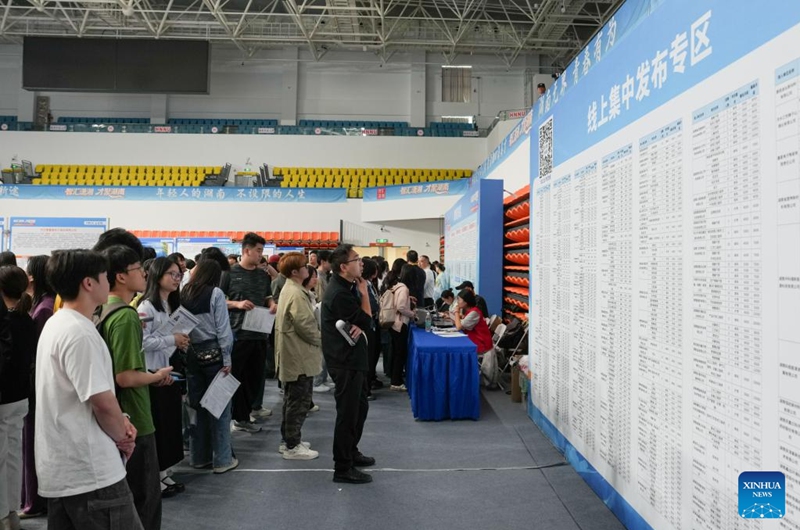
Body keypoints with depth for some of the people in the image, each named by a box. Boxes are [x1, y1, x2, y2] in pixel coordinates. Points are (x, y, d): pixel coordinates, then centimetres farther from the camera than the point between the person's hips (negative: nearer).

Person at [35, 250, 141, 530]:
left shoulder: (55, 324, 12)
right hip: (90, 471, -10)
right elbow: (102, 401, -23)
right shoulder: (79, 333, -21)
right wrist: (122, 436, -5)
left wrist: (119, 421, 6)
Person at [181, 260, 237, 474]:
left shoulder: (183, 295, 5)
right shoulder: (215, 293, -8)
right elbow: (223, 329, -11)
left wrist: (185, 354, 8)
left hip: (192, 354, 5)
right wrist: (227, 359, -7)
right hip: (213, 352, -5)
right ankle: (222, 459, 8)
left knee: (198, 405, 13)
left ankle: (199, 457, 23)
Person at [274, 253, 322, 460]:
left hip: (292, 354, 11)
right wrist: (321, 340, -7)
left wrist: (317, 338, 13)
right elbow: (305, 326, -23)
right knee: (299, 401, -2)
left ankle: (288, 439, 29)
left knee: (292, 399, 19)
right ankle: (292, 447, 7)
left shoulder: (289, 289, 13)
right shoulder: (297, 294, -22)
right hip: (300, 356, -11)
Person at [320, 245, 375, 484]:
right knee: (348, 412, -1)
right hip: (345, 361, -10)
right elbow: (367, 321, -18)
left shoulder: (347, 286, 8)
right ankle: (343, 468, 9)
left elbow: (361, 319, 7)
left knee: (360, 406, 21)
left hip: (352, 357, 10)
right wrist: (364, 291, -9)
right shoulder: (339, 293, -23)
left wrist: (358, 326, -16)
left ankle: (351, 452, 37)